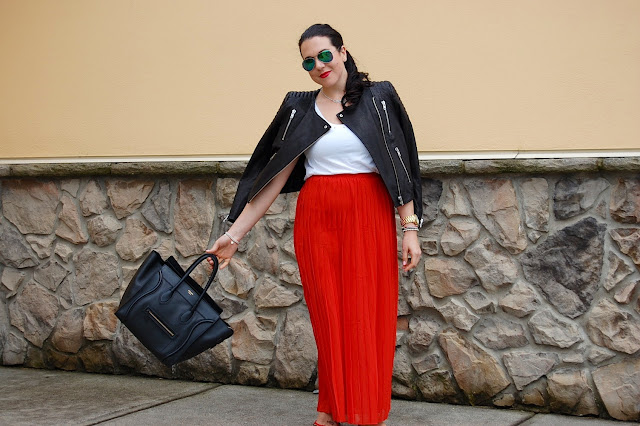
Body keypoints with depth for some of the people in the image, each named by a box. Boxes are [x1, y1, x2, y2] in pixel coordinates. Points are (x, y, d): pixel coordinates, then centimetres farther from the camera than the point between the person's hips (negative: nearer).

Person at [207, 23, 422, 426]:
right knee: (327, 316, 4)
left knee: (367, 315, -1)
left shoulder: (378, 98, 3)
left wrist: (411, 227, -7)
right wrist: (235, 233, 2)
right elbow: (274, 178, 7)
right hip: (317, 220, 2)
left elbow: (400, 165, 1)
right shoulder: (299, 109, 8)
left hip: (369, 217, -2)